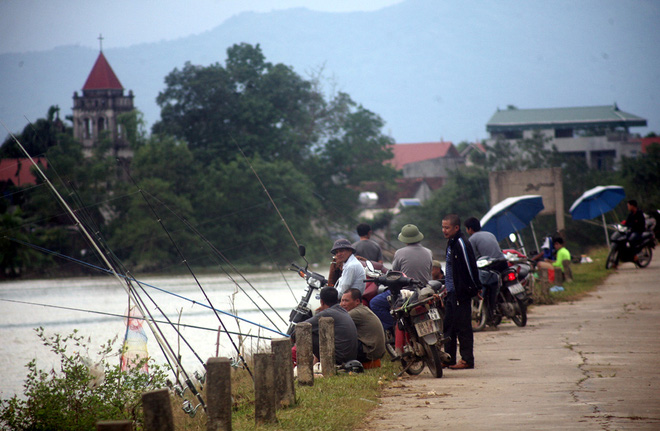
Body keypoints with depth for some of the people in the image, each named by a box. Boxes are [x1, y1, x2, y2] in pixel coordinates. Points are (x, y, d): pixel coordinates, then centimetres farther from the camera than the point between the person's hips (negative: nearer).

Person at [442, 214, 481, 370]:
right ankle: (449, 358, 19)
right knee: (449, 326, 13)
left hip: (461, 293, -10)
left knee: (462, 326, -6)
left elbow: (470, 266, -18)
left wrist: (476, 288, -16)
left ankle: (467, 359, -3)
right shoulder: (451, 243, 14)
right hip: (452, 292, 10)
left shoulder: (461, 243, -16)